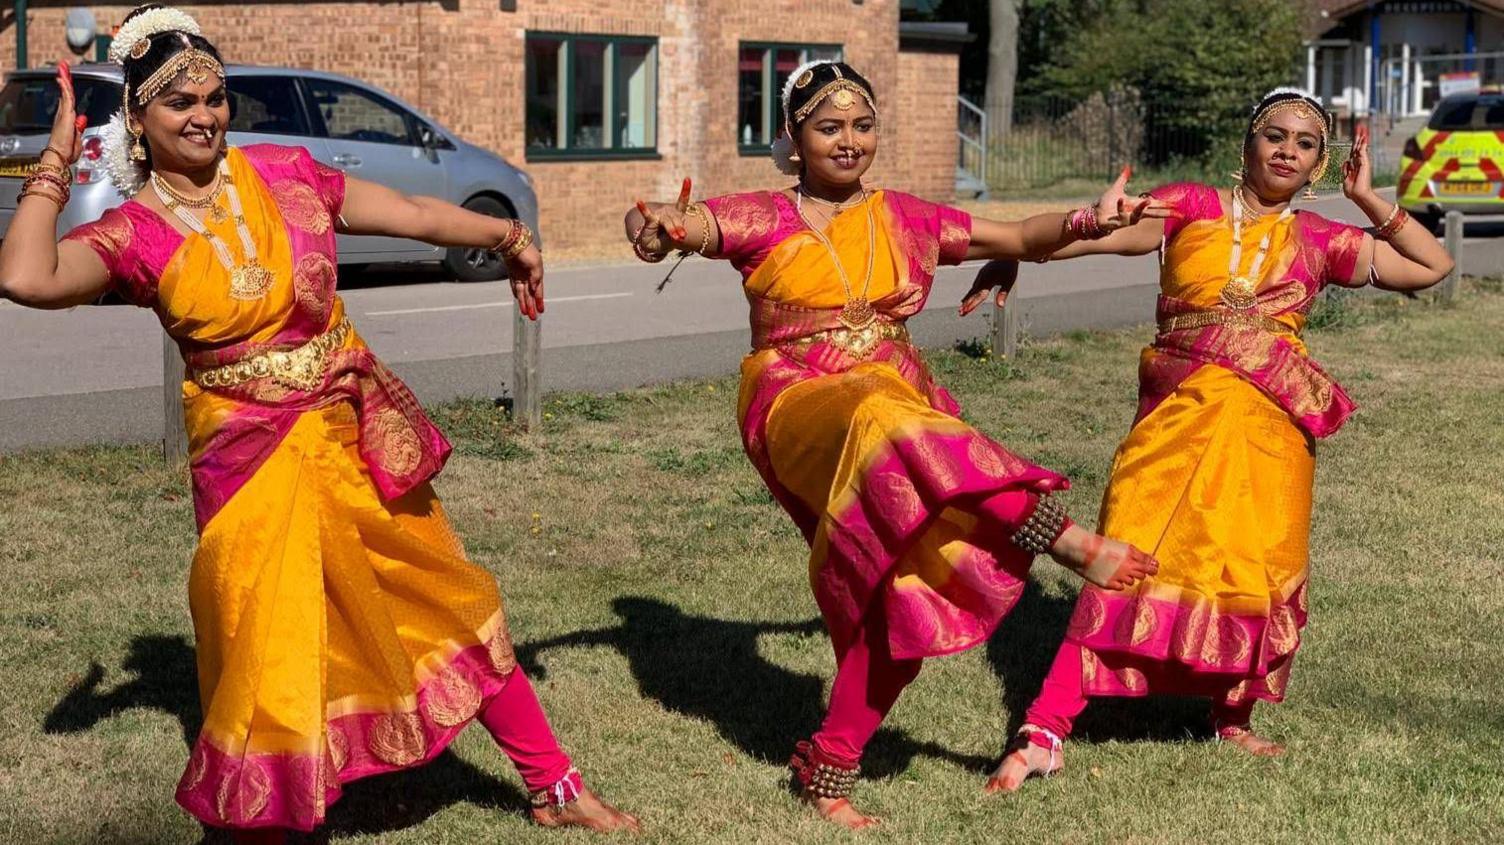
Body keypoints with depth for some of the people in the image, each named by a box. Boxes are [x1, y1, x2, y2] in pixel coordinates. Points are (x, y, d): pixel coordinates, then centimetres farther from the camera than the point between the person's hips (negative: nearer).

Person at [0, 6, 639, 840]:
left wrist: (503, 232, -7)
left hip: (355, 433, 3)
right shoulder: (133, 234, -8)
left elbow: (413, 213, 5)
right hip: (250, 457, -3)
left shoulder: (284, 172, 0)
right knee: (267, 664, 0)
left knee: (451, 607, 12)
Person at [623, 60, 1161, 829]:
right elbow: (687, 222, -14)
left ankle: (828, 766, 7)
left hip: (897, 402, 4)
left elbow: (1022, 237, 12)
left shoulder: (908, 219, 13)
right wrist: (653, 225, -38)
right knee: (887, 424, -39)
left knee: (902, 592, -9)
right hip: (798, 407, -4)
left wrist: (1085, 222, -8)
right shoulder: (765, 219, 4)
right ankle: (1066, 541, -42)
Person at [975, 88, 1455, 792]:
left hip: (1268, 429, 3)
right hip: (1179, 415, -2)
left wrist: (1367, 199, 10)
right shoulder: (1192, 207, 6)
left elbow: (1434, 266, 17)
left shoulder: (1323, 242, 13)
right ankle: (1044, 733, -11)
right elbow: (1104, 231, -8)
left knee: (1256, 569, 3)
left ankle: (1232, 717, 30)